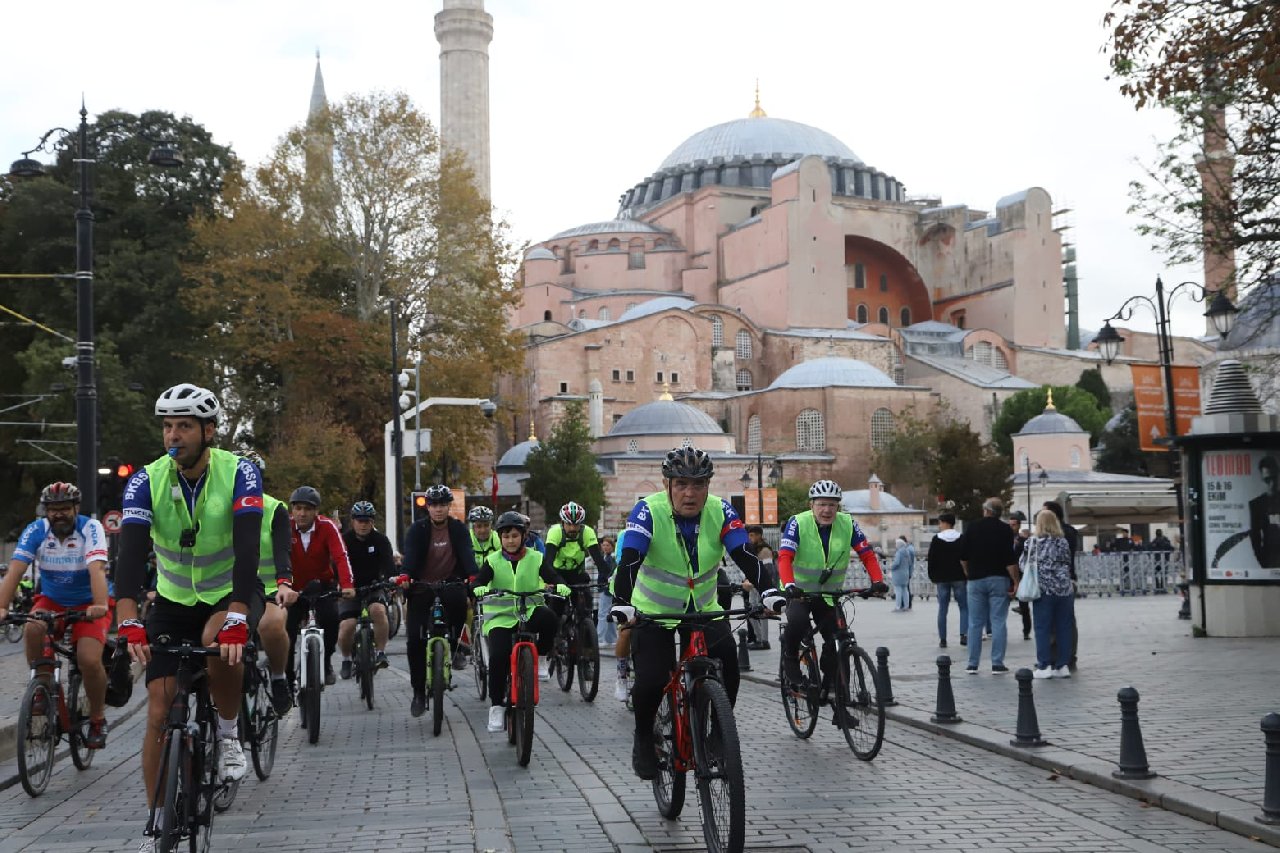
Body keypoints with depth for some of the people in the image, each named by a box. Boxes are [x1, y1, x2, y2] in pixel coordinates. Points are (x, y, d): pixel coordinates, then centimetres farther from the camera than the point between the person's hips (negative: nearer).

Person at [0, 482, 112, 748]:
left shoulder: (90, 528, -20)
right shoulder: (35, 531, -14)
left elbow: (97, 569, -34)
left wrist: (100, 605, -50)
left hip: (88, 603, -2)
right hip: (52, 600, 2)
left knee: (89, 660, -22)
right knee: (32, 629, -31)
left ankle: (98, 719, 2)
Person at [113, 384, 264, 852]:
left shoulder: (239, 472, -20)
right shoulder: (147, 480, -15)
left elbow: (247, 546, -32)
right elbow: (131, 549, -27)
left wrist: (236, 614, -46)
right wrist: (129, 619, -43)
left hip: (231, 594, -2)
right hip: (173, 602, 2)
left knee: (224, 649, -36)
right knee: (160, 714, -5)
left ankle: (228, 733, -6)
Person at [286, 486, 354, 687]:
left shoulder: (327, 526, -19)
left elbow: (341, 556, -27)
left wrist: (347, 585, -41)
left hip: (323, 583, -1)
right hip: (295, 587, 1)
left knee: (330, 618, -23)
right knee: (287, 627, -9)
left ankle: (326, 662, -1)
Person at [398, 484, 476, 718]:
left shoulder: (458, 529, -1)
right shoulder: (417, 529, -4)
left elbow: (467, 554, -14)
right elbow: (410, 554, -18)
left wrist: (472, 576, -33)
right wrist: (404, 576, -37)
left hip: (449, 583, 1)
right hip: (421, 587, -1)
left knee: (459, 600, -28)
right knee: (415, 639, -10)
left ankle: (454, 644, 1)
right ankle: (418, 692, 1)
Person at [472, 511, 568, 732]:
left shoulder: (536, 559, 5)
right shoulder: (493, 561, 4)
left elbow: (551, 575, -9)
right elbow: (480, 579, -11)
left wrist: (560, 585, -32)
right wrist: (479, 588, -35)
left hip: (529, 613, 0)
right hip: (500, 617, 0)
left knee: (549, 618, -33)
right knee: (498, 657, -21)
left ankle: (536, 659, -7)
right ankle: (496, 706, -5)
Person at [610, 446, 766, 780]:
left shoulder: (720, 511, -14)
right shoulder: (649, 510, -22)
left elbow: (746, 557, -23)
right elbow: (629, 561, -32)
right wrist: (621, 602, -49)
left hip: (703, 609, 2)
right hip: (654, 610, -2)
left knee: (727, 671, -17)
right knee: (651, 680, -19)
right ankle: (643, 740, 11)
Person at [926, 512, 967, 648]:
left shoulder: (936, 539, -3)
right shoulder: (962, 538, 1)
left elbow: (931, 560, -2)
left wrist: (932, 577, 8)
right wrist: (967, 576, 8)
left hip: (942, 579, 0)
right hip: (959, 578, 0)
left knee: (942, 609, 4)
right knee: (964, 607, 7)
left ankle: (942, 639, 4)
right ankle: (964, 634, -8)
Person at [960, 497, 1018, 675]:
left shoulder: (972, 528, 4)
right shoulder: (1005, 530, -5)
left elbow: (963, 558, 6)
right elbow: (1010, 560, -12)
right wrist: (1016, 581, -8)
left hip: (976, 580, 2)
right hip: (998, 580, -2)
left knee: (975, 623, 6)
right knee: (998, 623, 1)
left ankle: (972, 664, 6)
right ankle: (997, 664, -2)